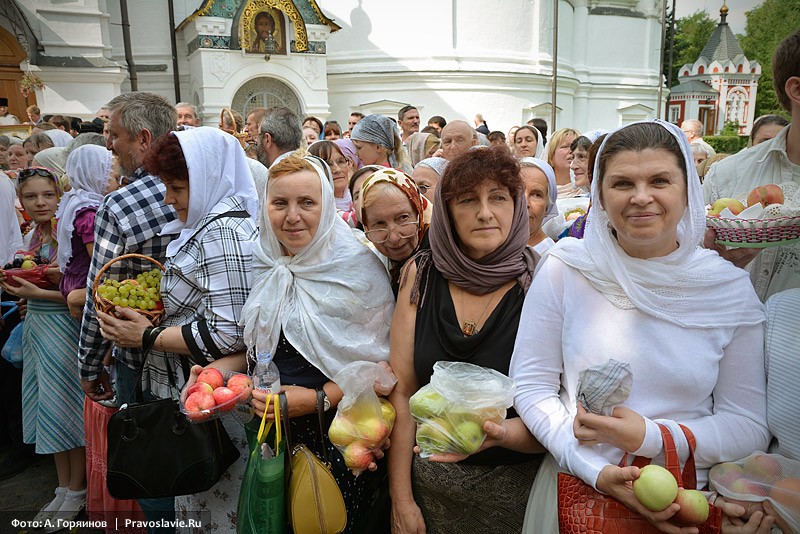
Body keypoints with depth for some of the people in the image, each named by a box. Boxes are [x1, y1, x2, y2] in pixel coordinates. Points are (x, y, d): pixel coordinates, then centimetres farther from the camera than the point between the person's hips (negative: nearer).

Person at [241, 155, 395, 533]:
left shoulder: (358, 265, -14)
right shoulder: (263, 264, 2)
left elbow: (383, 360, -13)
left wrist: (319, 399, -22)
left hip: (339, 434, -5)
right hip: (272, 430, 5)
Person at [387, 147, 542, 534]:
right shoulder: (421, 275, -8)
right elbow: (401, 391, -5)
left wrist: (503, 434, -31)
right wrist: (401, 499, -5)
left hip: (514, 486, -1)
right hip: (428, 478, 2)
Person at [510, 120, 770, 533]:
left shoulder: (731, 289, -8)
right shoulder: (564, 270, -12)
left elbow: (750, 426, -6)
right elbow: (531, 386, -9)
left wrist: (650, 437, -20)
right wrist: (596, 471, -19)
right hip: (577, 490, -1)